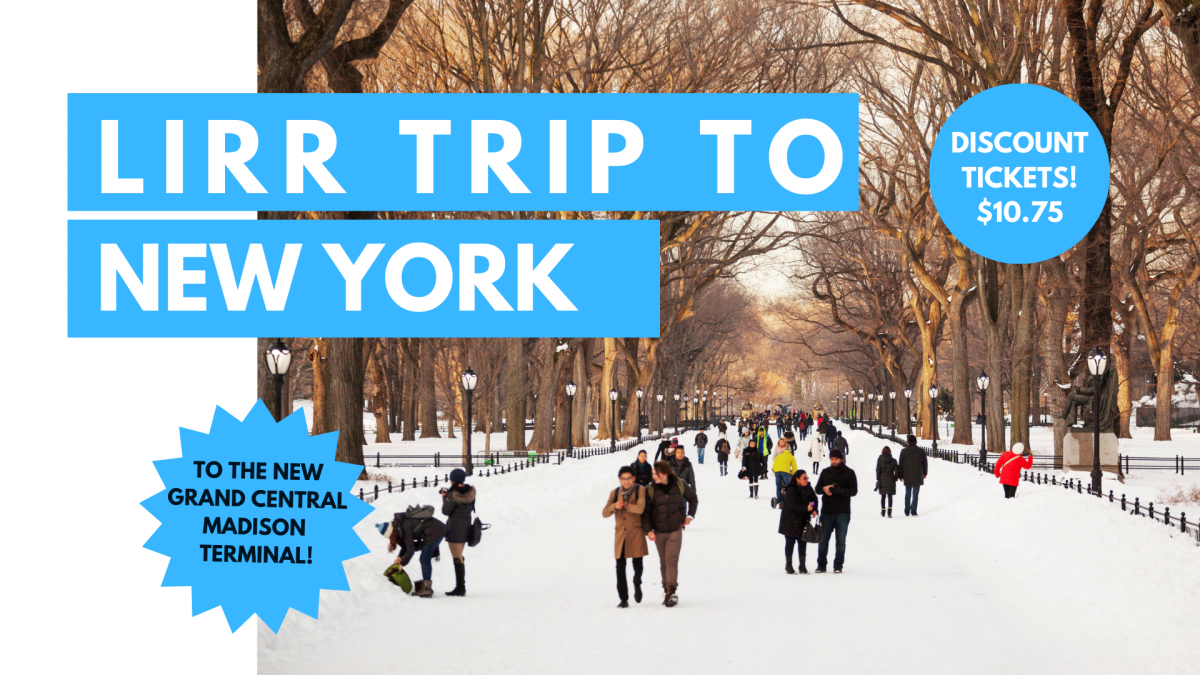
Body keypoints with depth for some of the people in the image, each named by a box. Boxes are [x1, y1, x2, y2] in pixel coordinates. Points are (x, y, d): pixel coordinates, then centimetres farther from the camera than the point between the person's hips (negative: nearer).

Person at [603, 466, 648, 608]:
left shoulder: (640, 490, -2)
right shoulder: (615, 493, 10)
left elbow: (640, 508, -17)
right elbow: (605, 513, 6)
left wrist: (624, 505, -9)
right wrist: (615, 506, -13)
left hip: (636, 534, -3)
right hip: (621, 534, 3)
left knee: (637, 564, 3)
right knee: (620, 567, -2)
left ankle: (637, 585, 35)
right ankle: (623, 599, 2)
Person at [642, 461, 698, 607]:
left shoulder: (679, 485, -4)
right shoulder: (650, 490, -5)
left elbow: (693, 499, 15)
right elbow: (646, 512, -4)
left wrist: (690, 516, 8)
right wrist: (648, 530, -15)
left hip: (676, 529, -2)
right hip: (659, 532, 2)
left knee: (671, 559, -14)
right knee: (663, 562, 8)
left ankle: (671, 591, -19)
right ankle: (667, 589, 18)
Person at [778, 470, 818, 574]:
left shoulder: (808, 488, 4)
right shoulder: (791, 490, -19)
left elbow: (814, 499, 11)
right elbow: (792, 506, -27)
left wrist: (814, 510, -8)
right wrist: (806, 508, -32)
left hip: (803, 521, 6)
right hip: (790, 521, -6)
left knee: (803, 542, 8)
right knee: (790, 542, 3)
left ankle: (802, 565, 15)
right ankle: (788, 565, 13)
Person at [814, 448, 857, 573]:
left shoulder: (849, 473, 2)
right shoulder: (825, 472, 11)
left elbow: (853, 491, -5)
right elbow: (817, 488, 14)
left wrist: (839, 490, -21)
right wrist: (824, 489, -10)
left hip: (842, 513, -3)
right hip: (826, 511, 3)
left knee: (841, 541, 1)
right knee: (823, 539, 4)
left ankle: (838, 565, 7)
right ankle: (821, 564, 13)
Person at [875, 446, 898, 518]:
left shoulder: (879, 460, -2)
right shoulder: (893, 460, -3)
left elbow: (878, 471, -1)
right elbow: (896, 471, 0)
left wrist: (878, 480, 4)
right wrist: (895, 479, 13)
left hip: (882, 479, 1)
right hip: (890, 479, -1)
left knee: (883, 496, 13)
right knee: (890, 496, -1)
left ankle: (883, 512, 21)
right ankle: (889, 512, -12)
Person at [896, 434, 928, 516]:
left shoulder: (904, 451, -4)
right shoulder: (921, 451, -5)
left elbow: (901, 464, -2)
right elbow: (925, 463, 4)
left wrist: (900, 476, 7)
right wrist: (924, 473, 19)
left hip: (907, 476, 1)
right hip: (917, 476, -1)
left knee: (907, 494, 12)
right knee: (915, 494, 4)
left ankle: (907, 511, 14)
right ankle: (913, 511, 0)